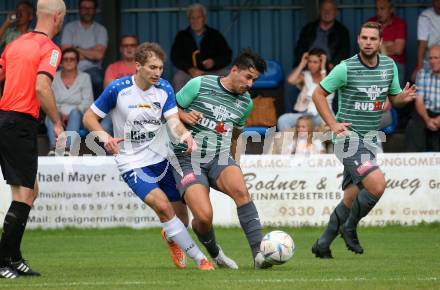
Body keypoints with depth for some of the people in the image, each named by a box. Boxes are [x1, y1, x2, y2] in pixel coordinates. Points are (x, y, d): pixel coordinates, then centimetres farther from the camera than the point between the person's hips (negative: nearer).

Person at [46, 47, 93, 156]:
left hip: (78, 115, -1)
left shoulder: (84, 77, 11)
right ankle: (53, 148, -55)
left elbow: (88, 101, 0)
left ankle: (68, 149, -56)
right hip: (58, 115, 1)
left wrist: (69, 114, -15)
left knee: (74, 112, -36)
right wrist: (60, 113, -17)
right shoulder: (53, 78, 13)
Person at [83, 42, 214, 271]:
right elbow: (89, 117, -4)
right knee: (162, 205, -23)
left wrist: (184, 134, -35)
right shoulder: (118, 89, -13)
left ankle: (172, 237, 44)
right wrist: (104, 137, -23)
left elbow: (173, 120, -12)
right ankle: (199, 259, -17)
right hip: (132, 163, -4)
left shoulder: (164, 89, -2)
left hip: (161, 157, 4)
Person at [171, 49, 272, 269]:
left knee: (240, 190, -30)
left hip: (219, 159, 4)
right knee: (204, 217, -21)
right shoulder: (199, 85, -5)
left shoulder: (245, 102, 10)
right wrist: (185, 116, -17)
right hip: (188, 158, -4)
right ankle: (215, 254, 13)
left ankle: (259, 253, -32)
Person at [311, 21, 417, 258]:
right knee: (377, 185, -22)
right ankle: (350, 229, -1)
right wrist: (333, 124, -11)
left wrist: (404, 97, -8)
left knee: (351, 199, 8)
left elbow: (394, 99, 16)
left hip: (370, 139, 7)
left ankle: (323, 244, 22)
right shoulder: (346, 68, -11)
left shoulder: (389, 66, 6)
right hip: (349, 138, -7)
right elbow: (318, 94, -2)